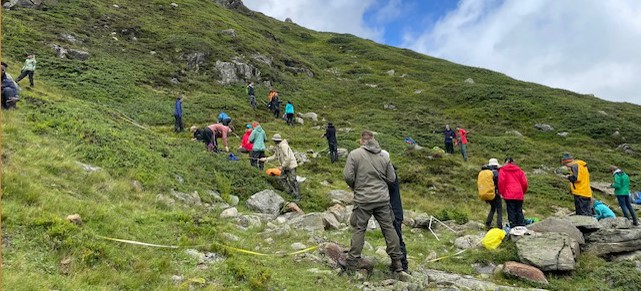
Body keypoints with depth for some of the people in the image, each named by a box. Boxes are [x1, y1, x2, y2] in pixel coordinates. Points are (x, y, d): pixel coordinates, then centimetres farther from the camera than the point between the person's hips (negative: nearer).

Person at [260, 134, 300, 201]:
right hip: (285, 166, 10)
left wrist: (282, 166, -22)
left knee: (292, 181, -10)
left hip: (291, 165, -10)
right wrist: (266, 159, 14)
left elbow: (288, 158, -28)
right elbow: (275, 156, 19)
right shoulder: (277, 147, 8)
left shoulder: (284, 146, -22)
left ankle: (297, 196, -4)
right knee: (282, 179, 10)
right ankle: (289, 192, 20)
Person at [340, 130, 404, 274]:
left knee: (359, 229, 6)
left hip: (363, 199, -3)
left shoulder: (354, 154, -6)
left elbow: (348, 176, -9)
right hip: (383, 199, 3)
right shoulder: (383, 157, 5)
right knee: (389, 228, 11)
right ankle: (397, 262, 18)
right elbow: (391, 178, 7)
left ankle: (351, 263, 11)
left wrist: (355, 187, 10)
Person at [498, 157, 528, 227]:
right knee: (519, 211, 9)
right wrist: (523, 192, 21)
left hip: (509, 195, -3)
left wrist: (501, 193, -2)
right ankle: (521, 226, 7)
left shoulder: (502, 170, 5)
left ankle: (513, 227, -5)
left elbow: (501, 181, -8)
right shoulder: (518, 170, 13)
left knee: (511, 211, -1)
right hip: (519, 195, 3)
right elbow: (524, 182, 9)